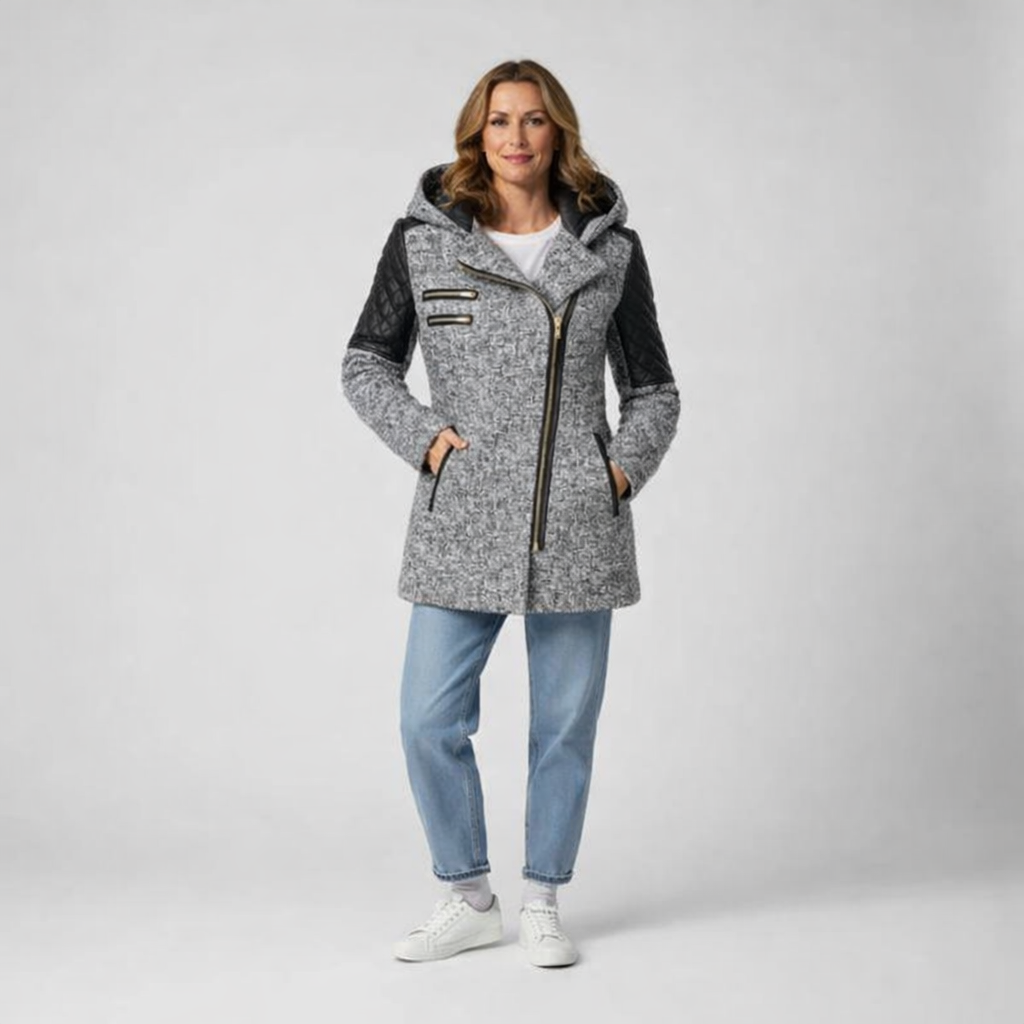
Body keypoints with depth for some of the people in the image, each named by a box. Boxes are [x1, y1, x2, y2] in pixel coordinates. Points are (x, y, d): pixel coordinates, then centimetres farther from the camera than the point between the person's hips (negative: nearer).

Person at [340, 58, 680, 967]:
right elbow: (366, 364, 11)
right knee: (431, 723, -1)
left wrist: (627, 465, -2)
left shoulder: (609, 246, 5)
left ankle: (543, 904, 25)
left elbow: (653, 388, 13)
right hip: (459, 522, 0)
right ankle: (468, 899, 20)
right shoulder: (425, 237, 3)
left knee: (566, 725, 7)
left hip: (578, 523, 0)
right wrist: (422, 437, -3)